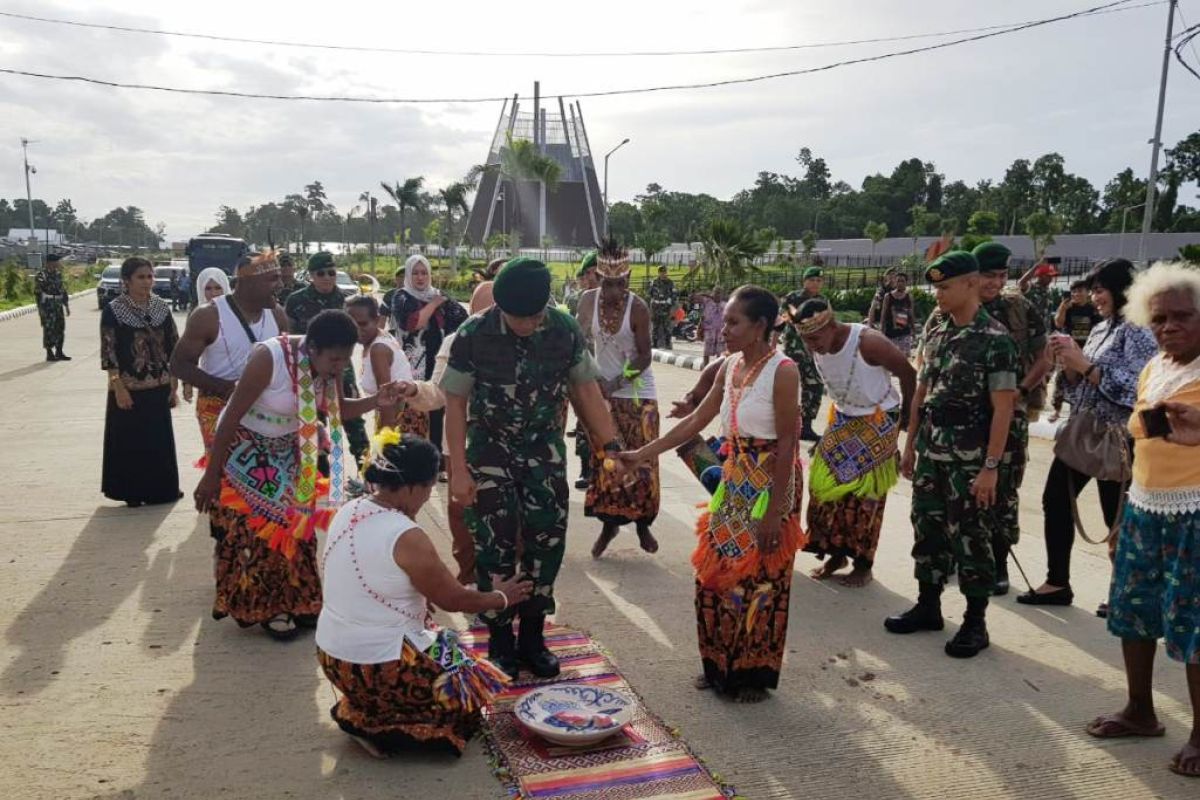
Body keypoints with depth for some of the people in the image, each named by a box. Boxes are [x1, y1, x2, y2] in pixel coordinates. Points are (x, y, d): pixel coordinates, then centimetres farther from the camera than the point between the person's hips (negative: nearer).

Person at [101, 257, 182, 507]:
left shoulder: (161, 307, 4)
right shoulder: (113, 311, -7)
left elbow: (173, 348, 7)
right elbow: (108, 353, -9)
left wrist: (173, 386, 5)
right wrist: (118, 388, -14)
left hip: (158, 387, 4)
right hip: (129, 388, -4)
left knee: (160, 440, 10)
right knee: (129, 442, 4)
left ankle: (161, 489, 22)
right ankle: (133, 493, 16)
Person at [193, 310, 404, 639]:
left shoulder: (328, 362, -14)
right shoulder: (269, 358, -32)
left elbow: (337, 408, 1)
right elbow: (231, 417, -26)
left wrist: (376, 401, -19)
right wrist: (211, 475, -20)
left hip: (288, 452, 6)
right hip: (247, 451, -6)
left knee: (295, 523, 8)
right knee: (257, 529, 0)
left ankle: (294, 601, 23)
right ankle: (264, 607, 16)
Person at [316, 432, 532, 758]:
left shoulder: (348, 512, 0)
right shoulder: (407, 538, -24)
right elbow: (454, 600, -12)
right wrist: (502, 597, 6)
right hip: (376, 667, -8)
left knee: (447, 644, 26)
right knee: (471, 692, 11)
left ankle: (359, 708, 14)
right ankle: (374, 727, -1)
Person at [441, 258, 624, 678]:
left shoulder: (565, 330, -12)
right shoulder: (473, 335, -18)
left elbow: (586, 390, 0)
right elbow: (456, 403, -9)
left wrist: (611, 446, -4)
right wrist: (459, 470, -10)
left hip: (545, 448, 2)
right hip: (491, 450, -2)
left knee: (547, 542, 4)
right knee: (495, 547, 1)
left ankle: (532, 637, 22)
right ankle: (499, 640, 20)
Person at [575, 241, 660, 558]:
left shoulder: (638, 307, -16)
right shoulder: (588, 300, -8)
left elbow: (644, 356, -14)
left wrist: (617, 382, -24)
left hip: (638, 392, -2)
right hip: (602, 391, 2)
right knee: (604, 460, 6)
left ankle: (643, 523, 17)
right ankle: (609, 523, 19)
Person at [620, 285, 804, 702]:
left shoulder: (782, 371, -17)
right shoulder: (730, 367, 5)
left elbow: (787, 444, -17)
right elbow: (695, 422, 10)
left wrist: (774, 512, -17)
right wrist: (643, 453, 4)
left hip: (770, 486, -7)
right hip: (734, 483, 7)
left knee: (759, 580, 4)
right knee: (715, 574, 12)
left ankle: (755, 674, 23)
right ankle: (721, 666, 29)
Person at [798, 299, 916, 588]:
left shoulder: (868, 342, -28)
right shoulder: (816, 348, -10)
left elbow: (907, 372, -14)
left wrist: (908, 413, -1)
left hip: (878, 421, -6)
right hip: (842, 419, 6)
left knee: (864, 493, -2)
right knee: (825, 484, 3)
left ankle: (863, 564, 13)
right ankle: (836, 553, 19)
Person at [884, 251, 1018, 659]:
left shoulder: (995, 339, -11)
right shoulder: (935, 331, 8)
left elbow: (1003, 407, -14)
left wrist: (990, 467, -17)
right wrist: (910, 445, 13)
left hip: (969, 460, -6)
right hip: (930, 454, 6)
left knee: (969, 538, 3)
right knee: (927, 529, 13)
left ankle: (975, 622, 17)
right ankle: (928, 606, 27)